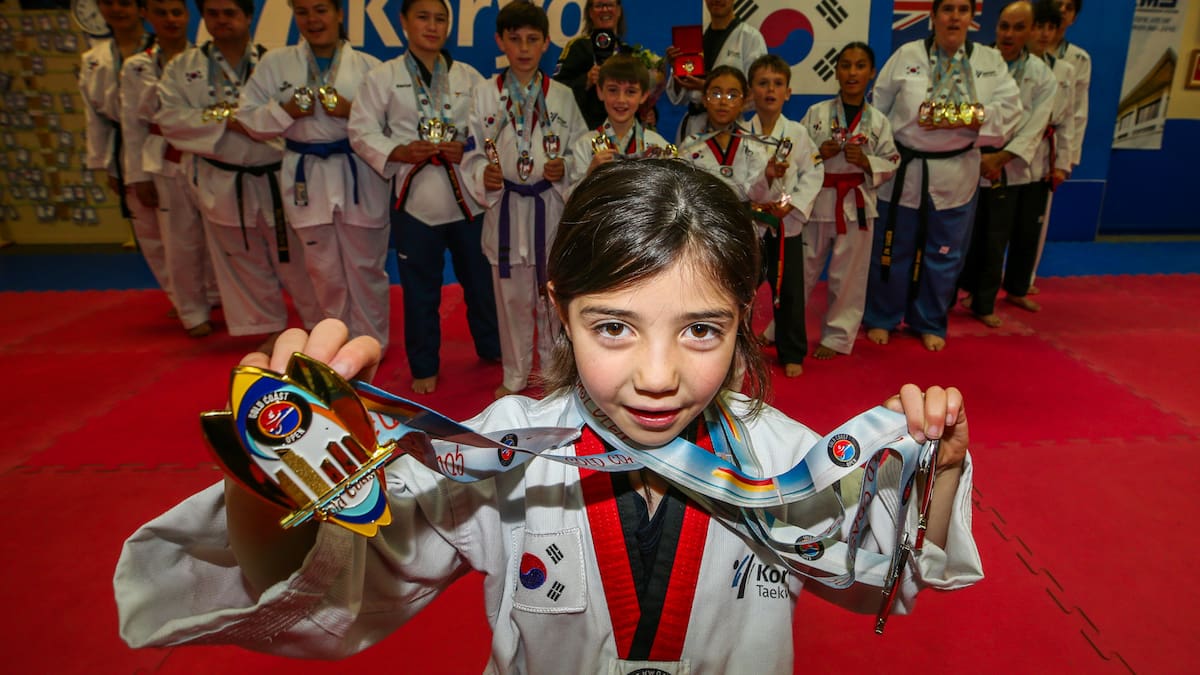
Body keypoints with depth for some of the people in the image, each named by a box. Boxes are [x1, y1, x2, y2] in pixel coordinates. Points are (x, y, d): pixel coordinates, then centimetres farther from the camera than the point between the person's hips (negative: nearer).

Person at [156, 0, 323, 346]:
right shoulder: (182, 68, 5)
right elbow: (168, 117, -4)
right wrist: (224, 121, -17)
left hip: (275, 179, -2)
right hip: (221, 183, 2)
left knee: (295, 259, 4)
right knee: (244, 264, 12)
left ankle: (319, 326, 20)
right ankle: (271, 329, 27)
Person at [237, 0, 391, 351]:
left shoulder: (367, 65, 0)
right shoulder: (274, 63, 5)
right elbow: (248, 116, 6)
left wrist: (353, 111, -16)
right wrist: (285, 111, -12)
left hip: (359, 178, -2)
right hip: (307, 178, 2)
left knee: (366, 267, 5)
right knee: (324, 270, 12)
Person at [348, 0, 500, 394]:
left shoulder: (469, 77, 6)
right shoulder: (382, 77, 1)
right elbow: (361, 131, 0)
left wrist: (468, 150, -13)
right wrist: (398, 152, -17)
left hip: (468, 194, 2)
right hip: (415, 195, -2)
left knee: (481, 278, 14)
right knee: (420, 288, 7)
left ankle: (492, 349, 35)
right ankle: (424, 367, 24)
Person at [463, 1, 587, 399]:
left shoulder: (562, 95, 2)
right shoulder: (484, 94, 0)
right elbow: (472, 153, 0)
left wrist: (564, 168, -15)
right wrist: (484, 175, -20)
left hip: (550, 205, 0)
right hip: (505, 206, 0)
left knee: (554, 293, 10)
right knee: (511, 295, 9)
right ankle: (515, 375, 27)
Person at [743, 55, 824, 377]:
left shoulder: (798, 133, -1)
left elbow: (813, 174, -1)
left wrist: (791, 204, -13)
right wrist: (765, 175, -27)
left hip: (787, 222, 1)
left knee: (789, 290, 8)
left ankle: (792, 354, 24)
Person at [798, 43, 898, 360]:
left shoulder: (878, 120, 1)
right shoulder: (816, 113, 0)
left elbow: (891, 164, 4)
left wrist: (866, 161, -13)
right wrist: (819, 154, -16)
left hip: (857, 204, 1)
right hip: (817, 200, 0)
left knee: (848, 276, 8)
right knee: (801, 270, 8)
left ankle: (836, 336, 23)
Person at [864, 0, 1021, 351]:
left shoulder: (990, 61, 3)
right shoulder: (906, 55, -2)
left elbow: (1010, 111, -2)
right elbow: (879, 108, 0)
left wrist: (969, 119, -17)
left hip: (956, 175, 2)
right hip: (903, 171, -2)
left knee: (943, 254, 12)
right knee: (891, 251, 7)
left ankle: (929, 323, 29)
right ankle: (881, 318, 25)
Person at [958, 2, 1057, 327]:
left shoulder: (1043, 75, -1)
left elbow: (1035, 127, -9)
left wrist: (1001, 157, -21)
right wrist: (983, 159, -21)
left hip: (1029, 168, 4)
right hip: (990, 170, -4)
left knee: (1027, 235, 16)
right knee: (990, 240, -2)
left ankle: (1016, 289, 39)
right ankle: (982, 304, 14)